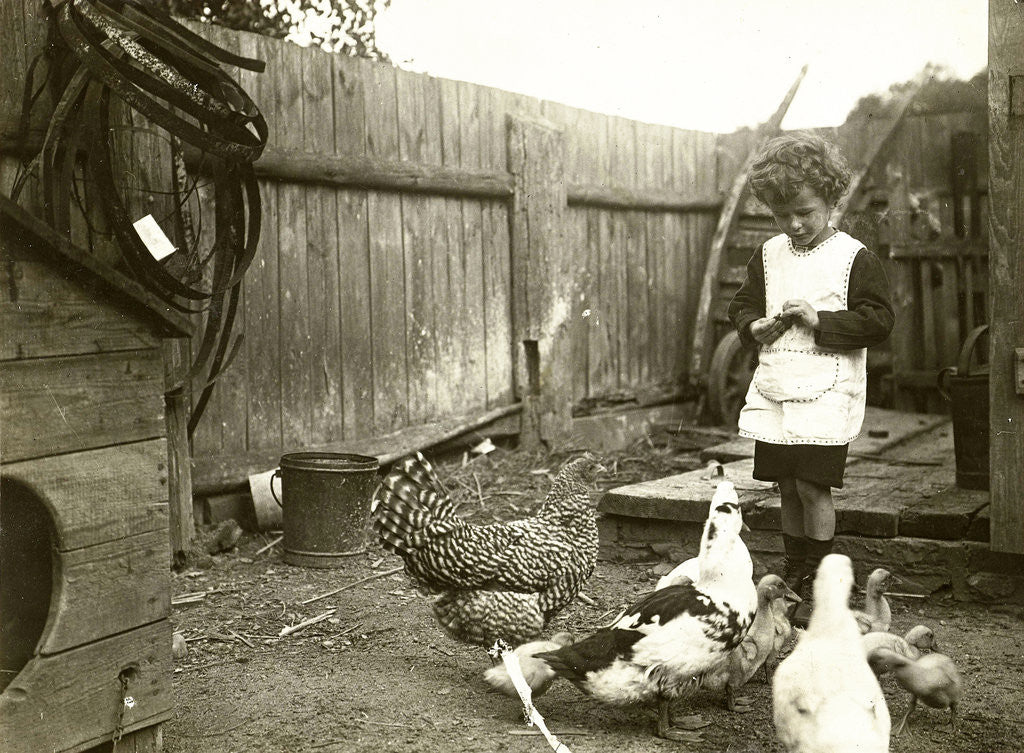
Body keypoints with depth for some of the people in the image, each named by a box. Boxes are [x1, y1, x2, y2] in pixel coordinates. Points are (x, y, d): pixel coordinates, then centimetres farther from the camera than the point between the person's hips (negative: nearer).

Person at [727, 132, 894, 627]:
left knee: (812, 485, -9)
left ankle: (817, 588, 5)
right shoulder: (768, 255, 11)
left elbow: (878, 321, -9)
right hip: (774, 390, 5)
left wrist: (820, 320, -17)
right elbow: (741, 305, 18)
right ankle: (793, 581, 22)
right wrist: (755, 326, -4)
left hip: (827, 393, -5)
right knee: (788, 487, 10)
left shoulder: (854, 258, -5)